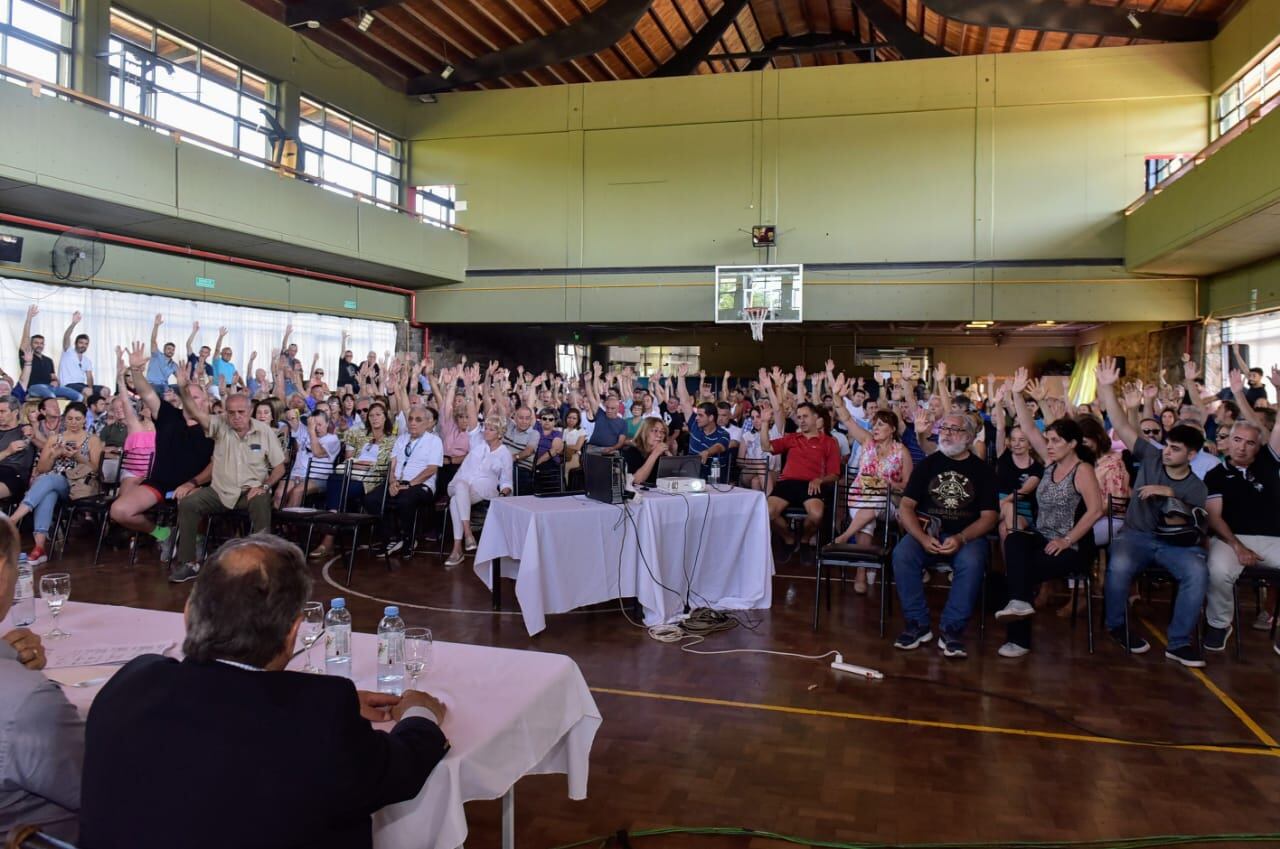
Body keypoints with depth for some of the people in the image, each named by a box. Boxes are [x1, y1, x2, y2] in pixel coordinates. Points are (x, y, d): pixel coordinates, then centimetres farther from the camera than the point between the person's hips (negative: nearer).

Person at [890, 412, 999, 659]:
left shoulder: (981, 470, 6)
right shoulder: (927, 464, 9)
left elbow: (989, 516, 0)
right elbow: (906, 506, 2)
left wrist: (960, 539, -18)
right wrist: (923, 538, -16)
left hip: (967, 535, -1)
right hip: (926, 532, 1)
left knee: (972, 562, -34)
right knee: (901, 554, -29)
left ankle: (952, 629, -21)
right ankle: (918, 624, -16)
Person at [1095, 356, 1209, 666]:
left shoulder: (1196, 487, 4)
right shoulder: (1151, 457, 4)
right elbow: (1121, 426, -4)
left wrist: (1169, 492, -16)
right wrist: (1106, 388, -15)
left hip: (1175, 543, 1)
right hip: (1136, 535, -1)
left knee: (1198, 571, -32)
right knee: (1119, 565, -35)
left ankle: (1178, 642, -17)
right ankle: (1116, 626, -8)